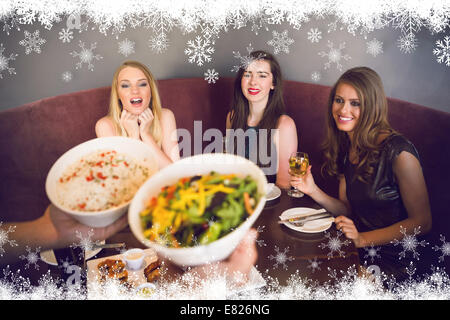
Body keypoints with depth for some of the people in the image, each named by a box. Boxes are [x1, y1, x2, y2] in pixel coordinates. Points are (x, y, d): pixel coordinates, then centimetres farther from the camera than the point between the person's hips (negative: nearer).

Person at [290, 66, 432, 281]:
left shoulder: (398, 151, -19)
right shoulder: (346, 147, 4)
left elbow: (422, 222, -14)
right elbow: (348, 210, 7)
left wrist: (362, 239, -19)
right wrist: (313, 191, -10)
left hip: (393, 261, -7)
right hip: (357, 251, 7)